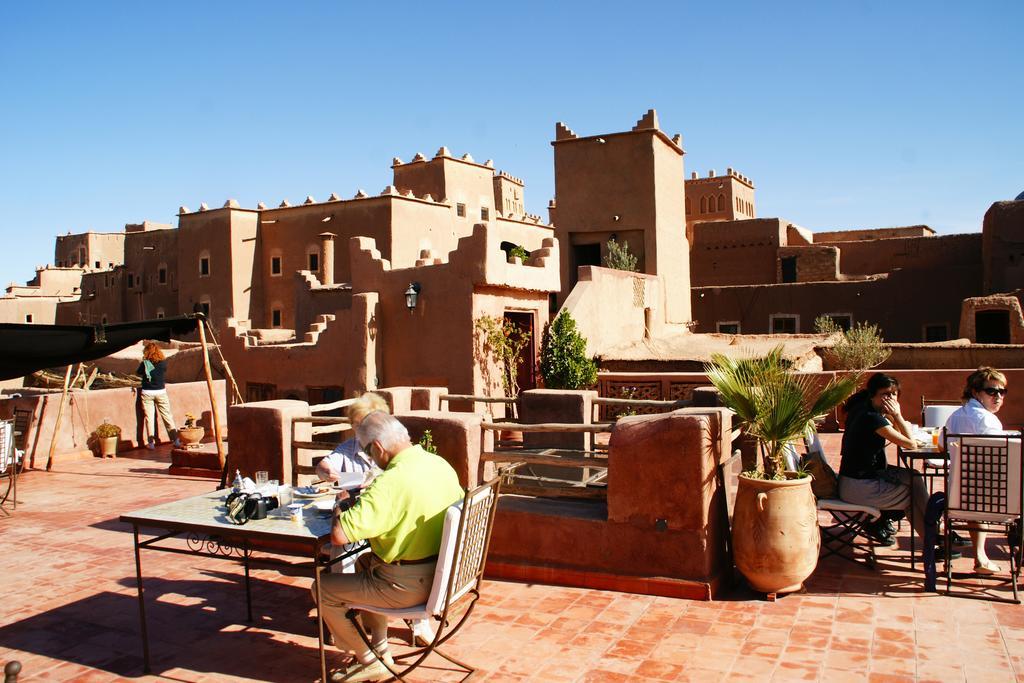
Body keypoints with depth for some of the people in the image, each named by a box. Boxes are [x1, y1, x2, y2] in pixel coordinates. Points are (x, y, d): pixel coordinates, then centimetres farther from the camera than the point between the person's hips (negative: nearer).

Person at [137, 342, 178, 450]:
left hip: (147, 393, -1)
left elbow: (138, 373, 6)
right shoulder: (163, 363, -7)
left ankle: (151, 443, 10)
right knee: (167, 416, 8)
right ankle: (176, 440, 9)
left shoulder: (145, 364, -11)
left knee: (149, 417, 6)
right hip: (161, 391, 2)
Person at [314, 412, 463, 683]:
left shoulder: (389, 483, -26)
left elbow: (338, 535, -30)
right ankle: (380, 648, 36)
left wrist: (339, 509, -6)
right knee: (365, 562, 32)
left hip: (407, 586, -9)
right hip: (440, 573, 9)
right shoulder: (441, 464, -1)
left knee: (323, 589, 8)